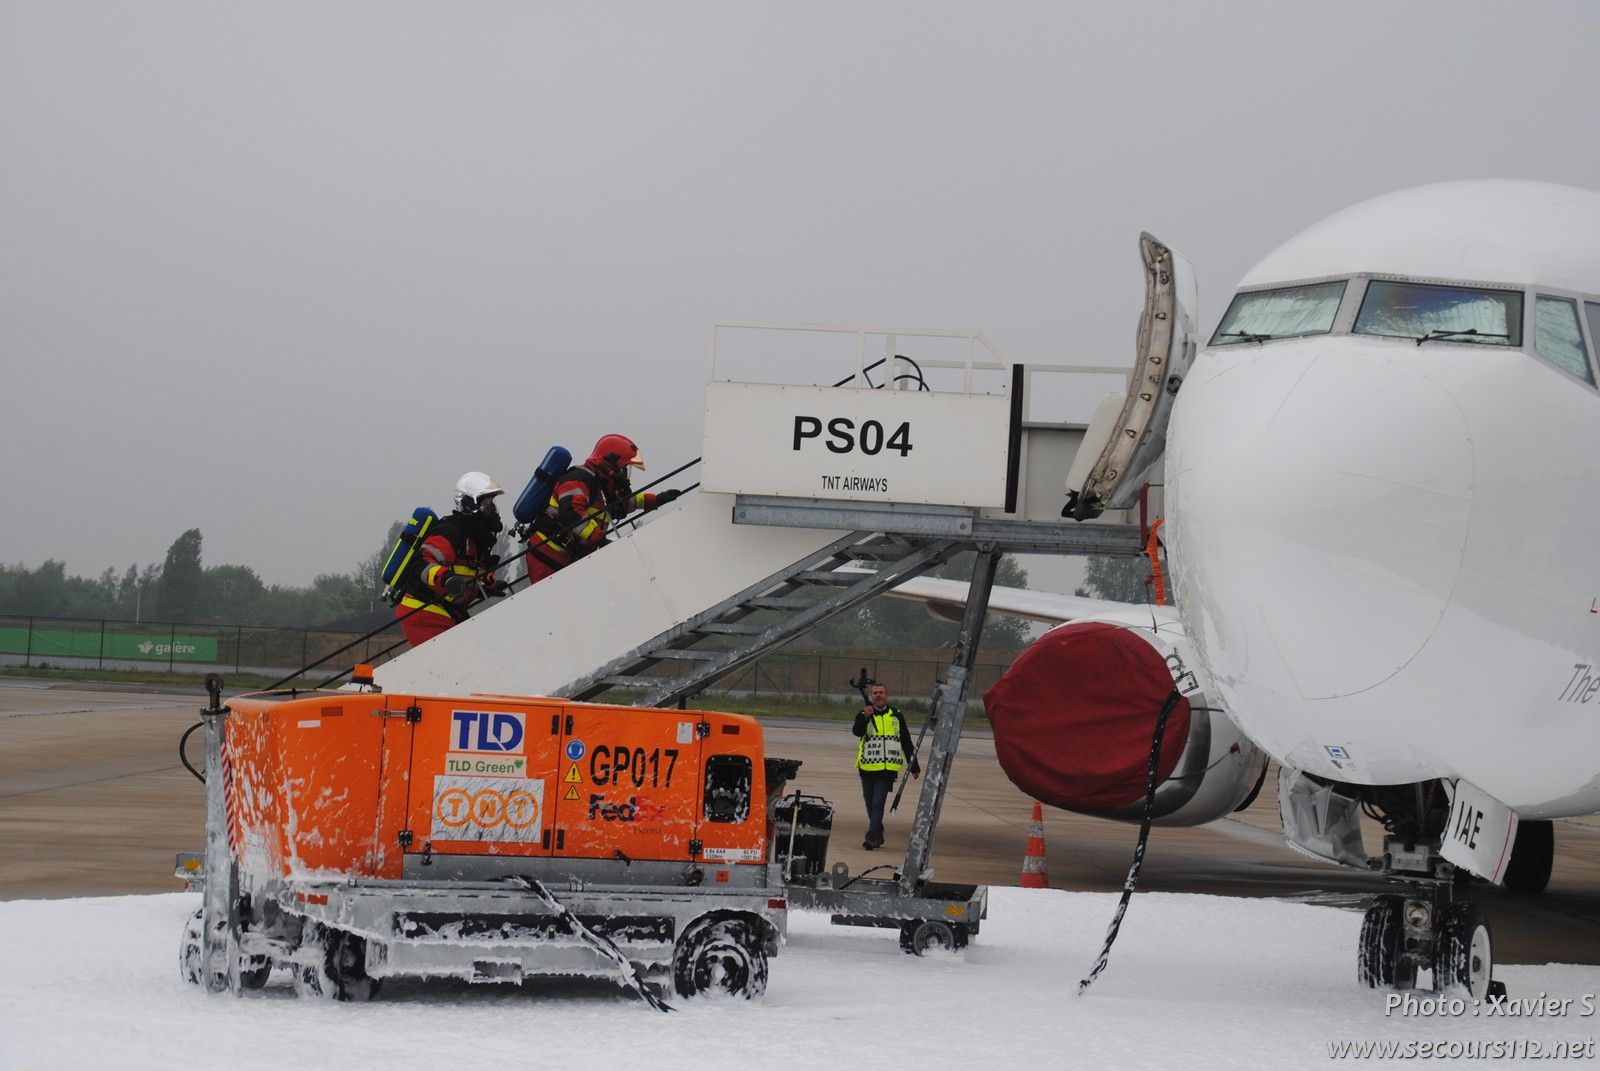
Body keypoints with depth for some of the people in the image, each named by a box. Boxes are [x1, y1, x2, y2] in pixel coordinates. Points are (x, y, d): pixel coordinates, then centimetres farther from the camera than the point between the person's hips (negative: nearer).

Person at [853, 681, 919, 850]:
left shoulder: (896, 716, 10)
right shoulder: (864, 714, 5)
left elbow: (906, 742, 16)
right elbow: (857, 731, -16)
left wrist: (914, 765, 17)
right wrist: (865, 717, -34)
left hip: (888, 768, -1)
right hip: (868, 766, 1)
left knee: (878, 803, -12)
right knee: (870, 804, 10)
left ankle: (872, 837, -16)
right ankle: (878, 836, 26)